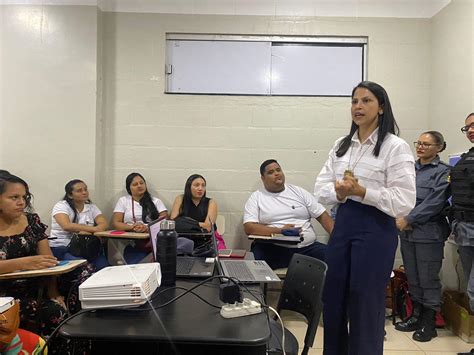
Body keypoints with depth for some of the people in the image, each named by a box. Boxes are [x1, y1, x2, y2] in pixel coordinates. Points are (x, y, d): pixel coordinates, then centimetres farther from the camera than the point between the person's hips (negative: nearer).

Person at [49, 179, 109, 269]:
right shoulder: (61, 206, -2)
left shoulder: (91, 207, 11)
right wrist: (93, 229, -18)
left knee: (103, 265, -23)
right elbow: (67, 226, -20)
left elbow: (104, 224, -4)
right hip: (61, 247, -3)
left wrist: (88, 232, -23)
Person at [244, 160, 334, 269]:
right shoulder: (256, 197, 7)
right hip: (273, 249, -2)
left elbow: (322, 216, 13)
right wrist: (280, 230, -15)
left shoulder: (298, 192, 15)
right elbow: (249, 227, -5)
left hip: (308, 247, 3)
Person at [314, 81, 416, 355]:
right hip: (343, 225, 6)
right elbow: (321, 189, 5)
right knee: (332, 302, 14)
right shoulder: (341, 145, 10)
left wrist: (361, 191, -23)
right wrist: (339, 192, -16)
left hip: (376, 230, -5)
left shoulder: (396, 147, -7)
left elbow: (404, 202, -14)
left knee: (365, 307, 6)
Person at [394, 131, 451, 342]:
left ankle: (429, 324, 17)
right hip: (407, 232, 5)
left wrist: (409, 220, -17)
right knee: (412, 277, 14)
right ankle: (416, 316, 29)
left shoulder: (443, 172, -5)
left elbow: (434, 202, -14)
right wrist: (401, 218, -8)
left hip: (428, 234, -5)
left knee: (428, 279, 3)